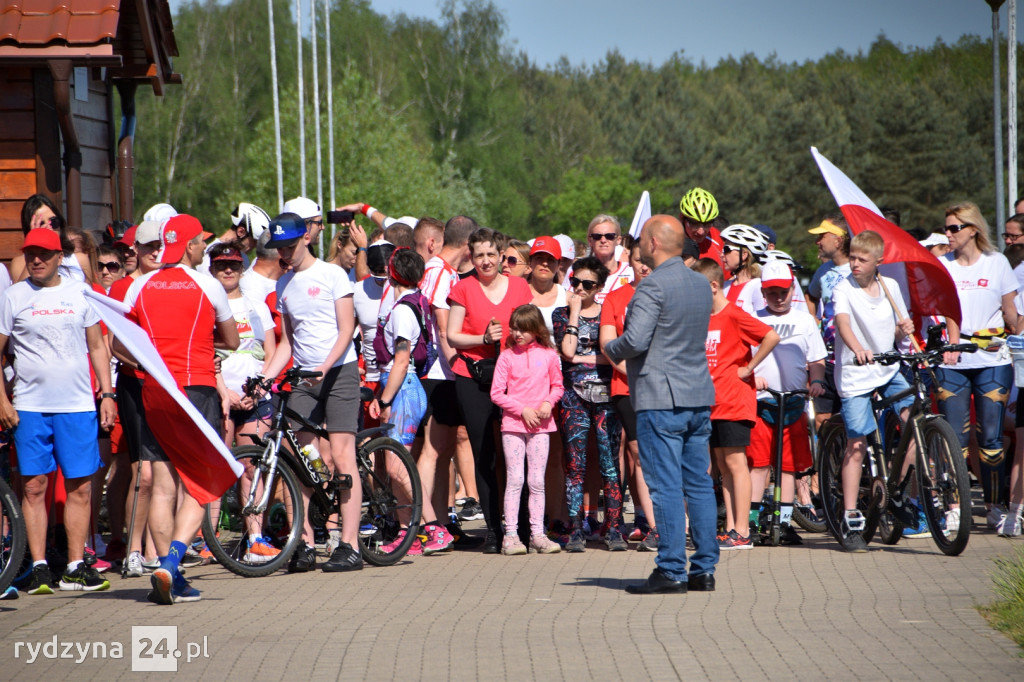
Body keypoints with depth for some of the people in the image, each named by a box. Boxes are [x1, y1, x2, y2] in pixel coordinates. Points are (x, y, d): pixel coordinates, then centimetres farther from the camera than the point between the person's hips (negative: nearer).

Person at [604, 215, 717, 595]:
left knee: (666, 486, -6)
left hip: (660, 397, -8)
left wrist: (610, 350, 0)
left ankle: (671, 571, -7)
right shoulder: (701, 284, 13)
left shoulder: (653, 286, -13)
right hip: (699, 395, 8)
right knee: (699, 483, 9)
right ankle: (704, 569, 10)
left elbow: (636, 340, -20)